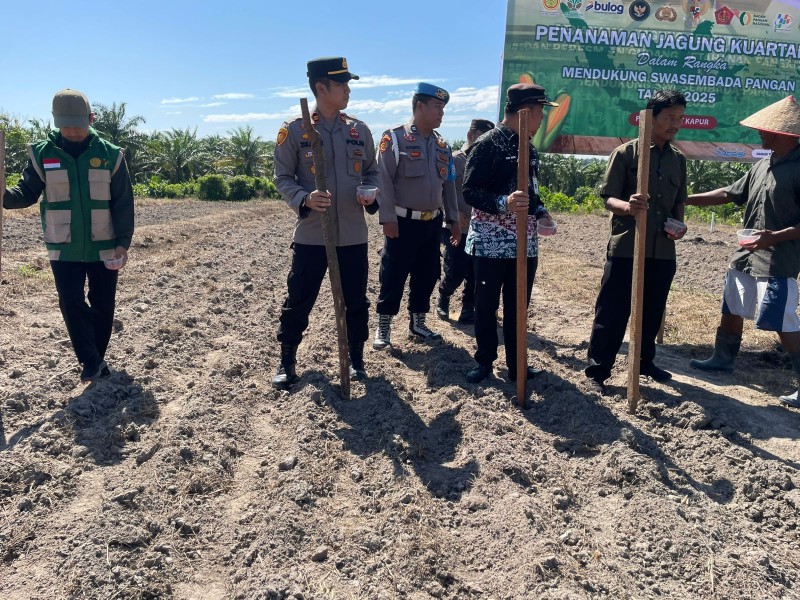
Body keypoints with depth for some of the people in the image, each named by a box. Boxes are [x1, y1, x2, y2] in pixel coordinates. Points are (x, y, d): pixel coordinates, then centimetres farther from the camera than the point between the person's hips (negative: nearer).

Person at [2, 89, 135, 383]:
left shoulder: (110, 154, -3)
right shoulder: (42, 153, -1)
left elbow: (123, 203, -2)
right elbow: (27, 193, 0)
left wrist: (123, 243, -8)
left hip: (104, 247, 0)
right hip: (63, 248, 0)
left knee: (103, 305, 9)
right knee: (71, 304, -4)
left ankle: (98, 359, 26)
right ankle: (92, 362, 8)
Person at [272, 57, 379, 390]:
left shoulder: (360, 130, 8)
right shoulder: (294, 130, -3)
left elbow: (371, 171, 17)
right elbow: (282, 177, 0)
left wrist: (370, 194, -5)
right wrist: (305, 199, -19)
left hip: (353, 234, 3)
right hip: (310, 234, -3)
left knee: (356, 301, 11)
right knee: (298, 301, 6)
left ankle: (356, 359, 29)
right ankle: (287, 362, 24)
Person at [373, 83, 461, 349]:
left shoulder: (442, 145, 12)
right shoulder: (395, 138, -7)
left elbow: (449, 185, 16)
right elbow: (384, 180, -12)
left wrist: (453, 219, 13)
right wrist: (388, 217, -18)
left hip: (432, 222, 6)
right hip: (403, 222, -6)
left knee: (427, 275, 11)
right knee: (393, 277, -1)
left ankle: (417, 323, 25)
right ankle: (383, 328, 11)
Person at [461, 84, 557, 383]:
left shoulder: (530, 148, 14)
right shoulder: (488, 144, -9)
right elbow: (470, 191, -15)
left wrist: (540, 212, 8)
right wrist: (503, 203, -29)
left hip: (526, 244, 7)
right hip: (490, 243, -6)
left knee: (518, 306, 12)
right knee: (486, 305, 6)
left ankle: (516, 363, 23)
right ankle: (484, 361, 20)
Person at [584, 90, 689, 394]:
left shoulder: (679, 159, 12)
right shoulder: (626, 152, -4)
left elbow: (679, 201, 20)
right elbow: (608, 197, -7)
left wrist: (680, 224, -1)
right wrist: (628, 206, -28)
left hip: (663, 251, 5)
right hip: (625, 248, -5)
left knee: (652, 312, 15)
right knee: (612, 311, -2)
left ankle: (645, 361, 33)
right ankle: (597, 370, 7)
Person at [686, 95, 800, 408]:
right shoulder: (763, 165, 9)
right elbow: (729, 193, 17)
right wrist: (685, 199, 15)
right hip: (745, 257, 9)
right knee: (731, 311, 20)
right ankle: (723, 359, 39)